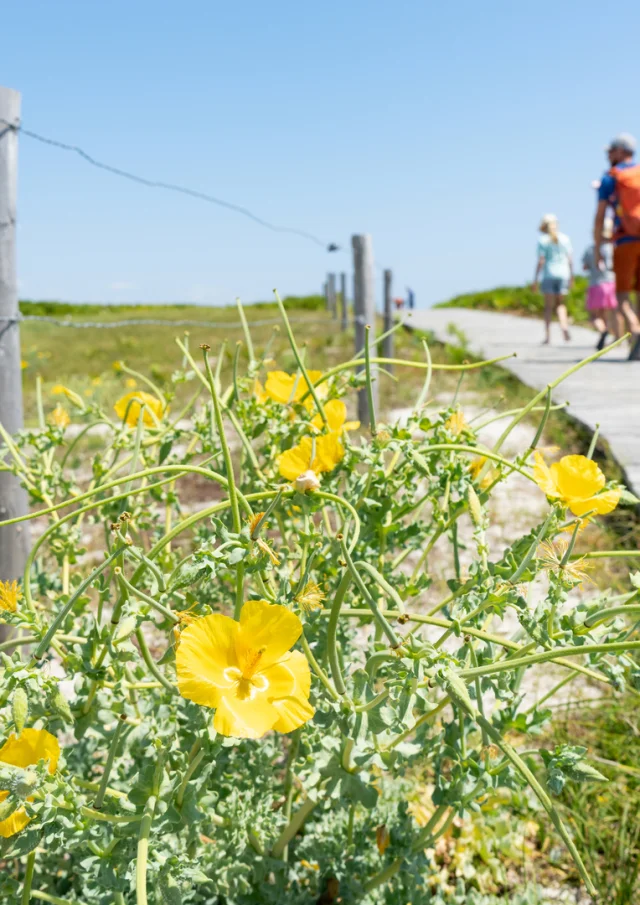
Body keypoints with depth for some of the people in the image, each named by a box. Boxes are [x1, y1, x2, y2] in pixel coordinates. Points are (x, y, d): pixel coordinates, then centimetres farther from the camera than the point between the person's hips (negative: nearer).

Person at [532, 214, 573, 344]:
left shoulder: (543, 240, -3)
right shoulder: (564, 238, 6)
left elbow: (541, 261, -7)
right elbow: (570, 259, 5)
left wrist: (535, 280, -4)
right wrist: (571, 276, 13)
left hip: (549, 274, -3)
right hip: (563, 274, 3)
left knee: (549, 306, 2)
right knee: (560, 304, 14)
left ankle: (547, 335, -3)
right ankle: (564, 326, -9)